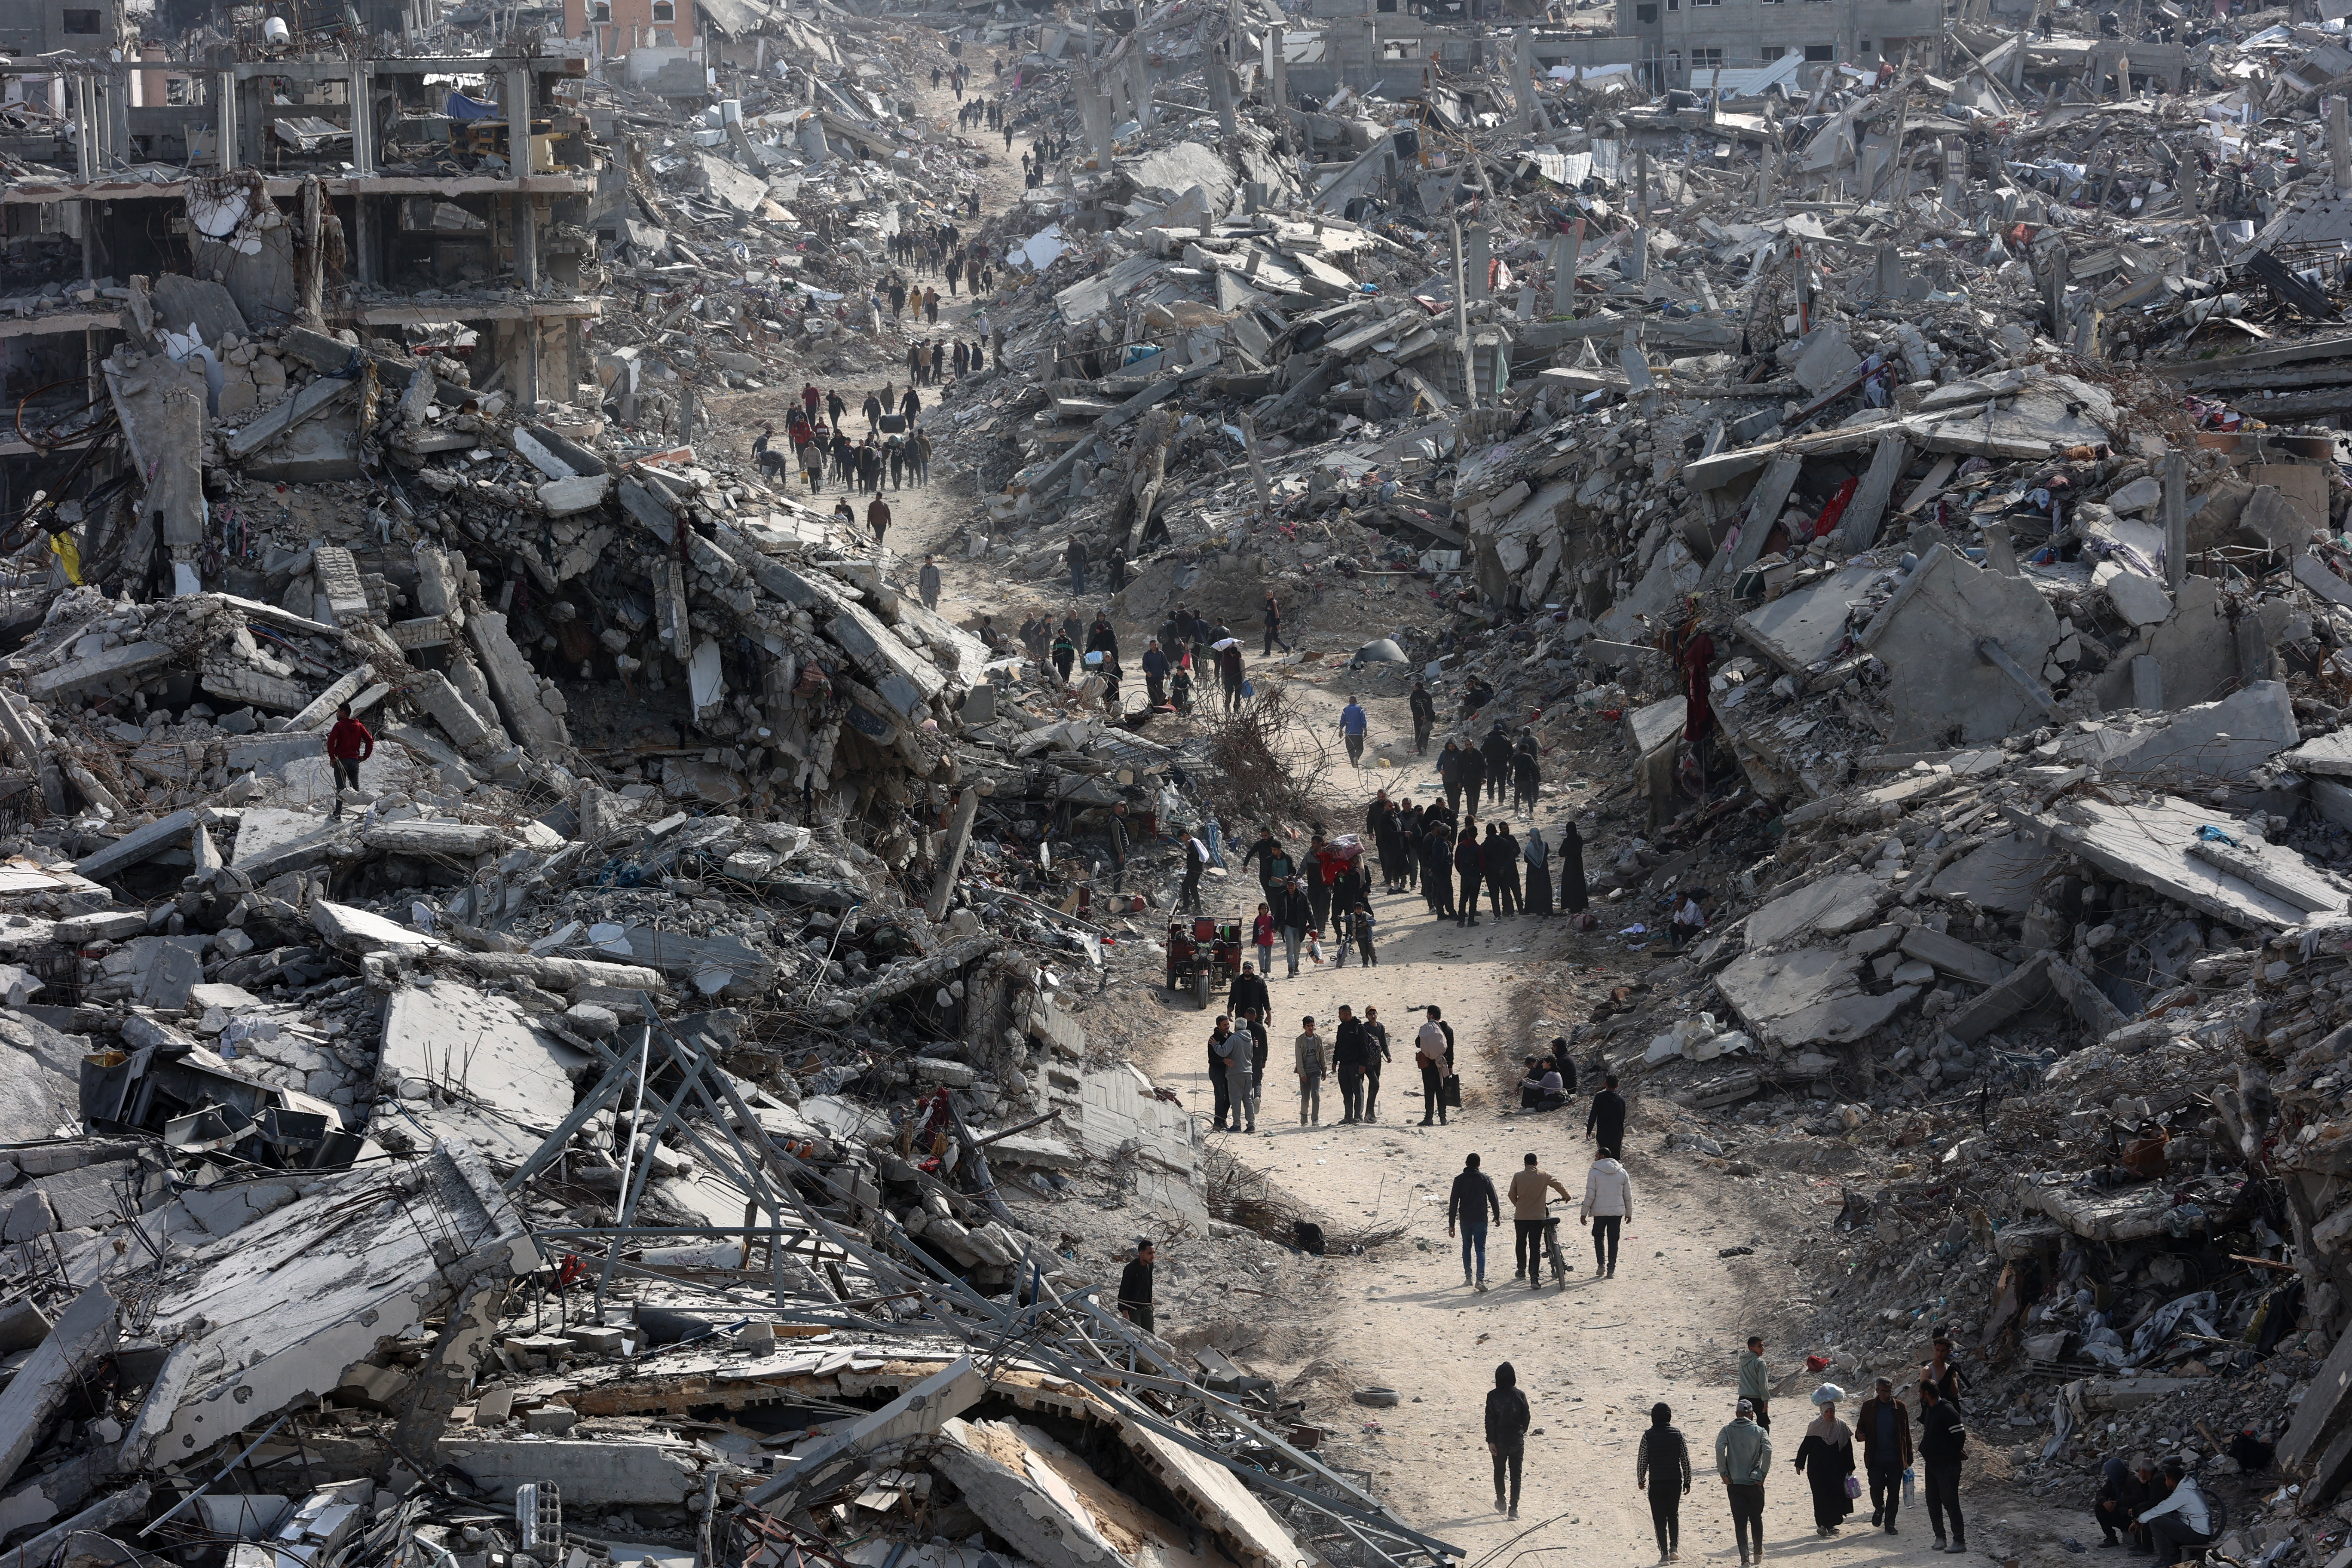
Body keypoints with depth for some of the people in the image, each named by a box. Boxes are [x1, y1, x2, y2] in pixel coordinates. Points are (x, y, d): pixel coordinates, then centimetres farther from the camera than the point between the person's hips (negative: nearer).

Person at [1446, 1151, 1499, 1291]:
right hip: (1481, 1219, -1)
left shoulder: (1459, 1180, -2)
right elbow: (1494, 1199, 1)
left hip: (1465, 1220, 1)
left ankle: (1468, 1277, 21)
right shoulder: (1485, 1179, -3)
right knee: (1480, 1249, -2)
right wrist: (1497, 1216, 16)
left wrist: (1452, 1224, -1)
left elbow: (1453, 1203, -4)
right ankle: (1480, 1279, -18)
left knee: (1467, 1248, 18)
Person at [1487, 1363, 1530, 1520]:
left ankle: (1501, 1502, 31)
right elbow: (1527, 1417, 1)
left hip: (1499, 1441, 0)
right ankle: (1514, 1508, -2)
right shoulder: (1520, 1395, -6)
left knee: (1499, 1472, 20)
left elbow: (1490, 1419, -11)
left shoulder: (1493, 1396, -9)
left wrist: (1491, 1441, -7)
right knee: (1516, 1474, 5)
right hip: (1517, 1441, 0)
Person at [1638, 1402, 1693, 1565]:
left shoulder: (1649, 1436, -8)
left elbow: (1642, 1460, -4)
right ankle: (1674, 1547, 4)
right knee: (1673, 1515, 18)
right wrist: (1687, 1482, 11)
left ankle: (1664, 1553, 2)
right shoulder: (1677, 1434, -2)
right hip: (1675, 1482, 2)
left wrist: (1640, 1480, 12)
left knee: (1659, 1519, 5)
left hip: (1656, 1483, -2)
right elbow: (1686, 1461, 1)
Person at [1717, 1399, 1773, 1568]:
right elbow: (1767, 1450, -16)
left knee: (1740, 1522, 2)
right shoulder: (1759, 1431, 0)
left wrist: (1723, 1473, -9)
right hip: (1755, 1483, 0)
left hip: (1734, 1483, 0)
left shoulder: (1727, 1430, 2)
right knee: (1756, 1519, 17)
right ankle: (1758, 1553, 26)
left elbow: (1719, 1447, -15)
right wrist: (1763, 1473, -8)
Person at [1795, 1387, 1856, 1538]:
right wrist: (1800, 1464, 1)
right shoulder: (1815, 1427, -3)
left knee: (1836, 1495, 3)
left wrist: (1849, 1468, 8)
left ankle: (1830, 1524, 15)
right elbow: (1805, 1446, 1)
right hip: (1817, 1469, -2)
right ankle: (1823, 1524, -11)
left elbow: (1848, 1450, 7)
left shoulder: (1842, 1427, 3)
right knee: (1822, 1496, -9)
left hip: (1837, 1469, 3)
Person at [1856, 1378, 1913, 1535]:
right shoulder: (1868, 1407, 3)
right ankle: (1879, 1509, 30)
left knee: (1894, 1493, 2)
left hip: (1896, 1459, 0)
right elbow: (1861, 1428, 11)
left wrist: (1908, 1458, 5)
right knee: (1876, 1489, -2)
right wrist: (1860, 1435, -15)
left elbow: (1906, 1434, 7)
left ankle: (1890, 1523, 14)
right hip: (1875, 1459, 0)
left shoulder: (1900, 1407, 3)